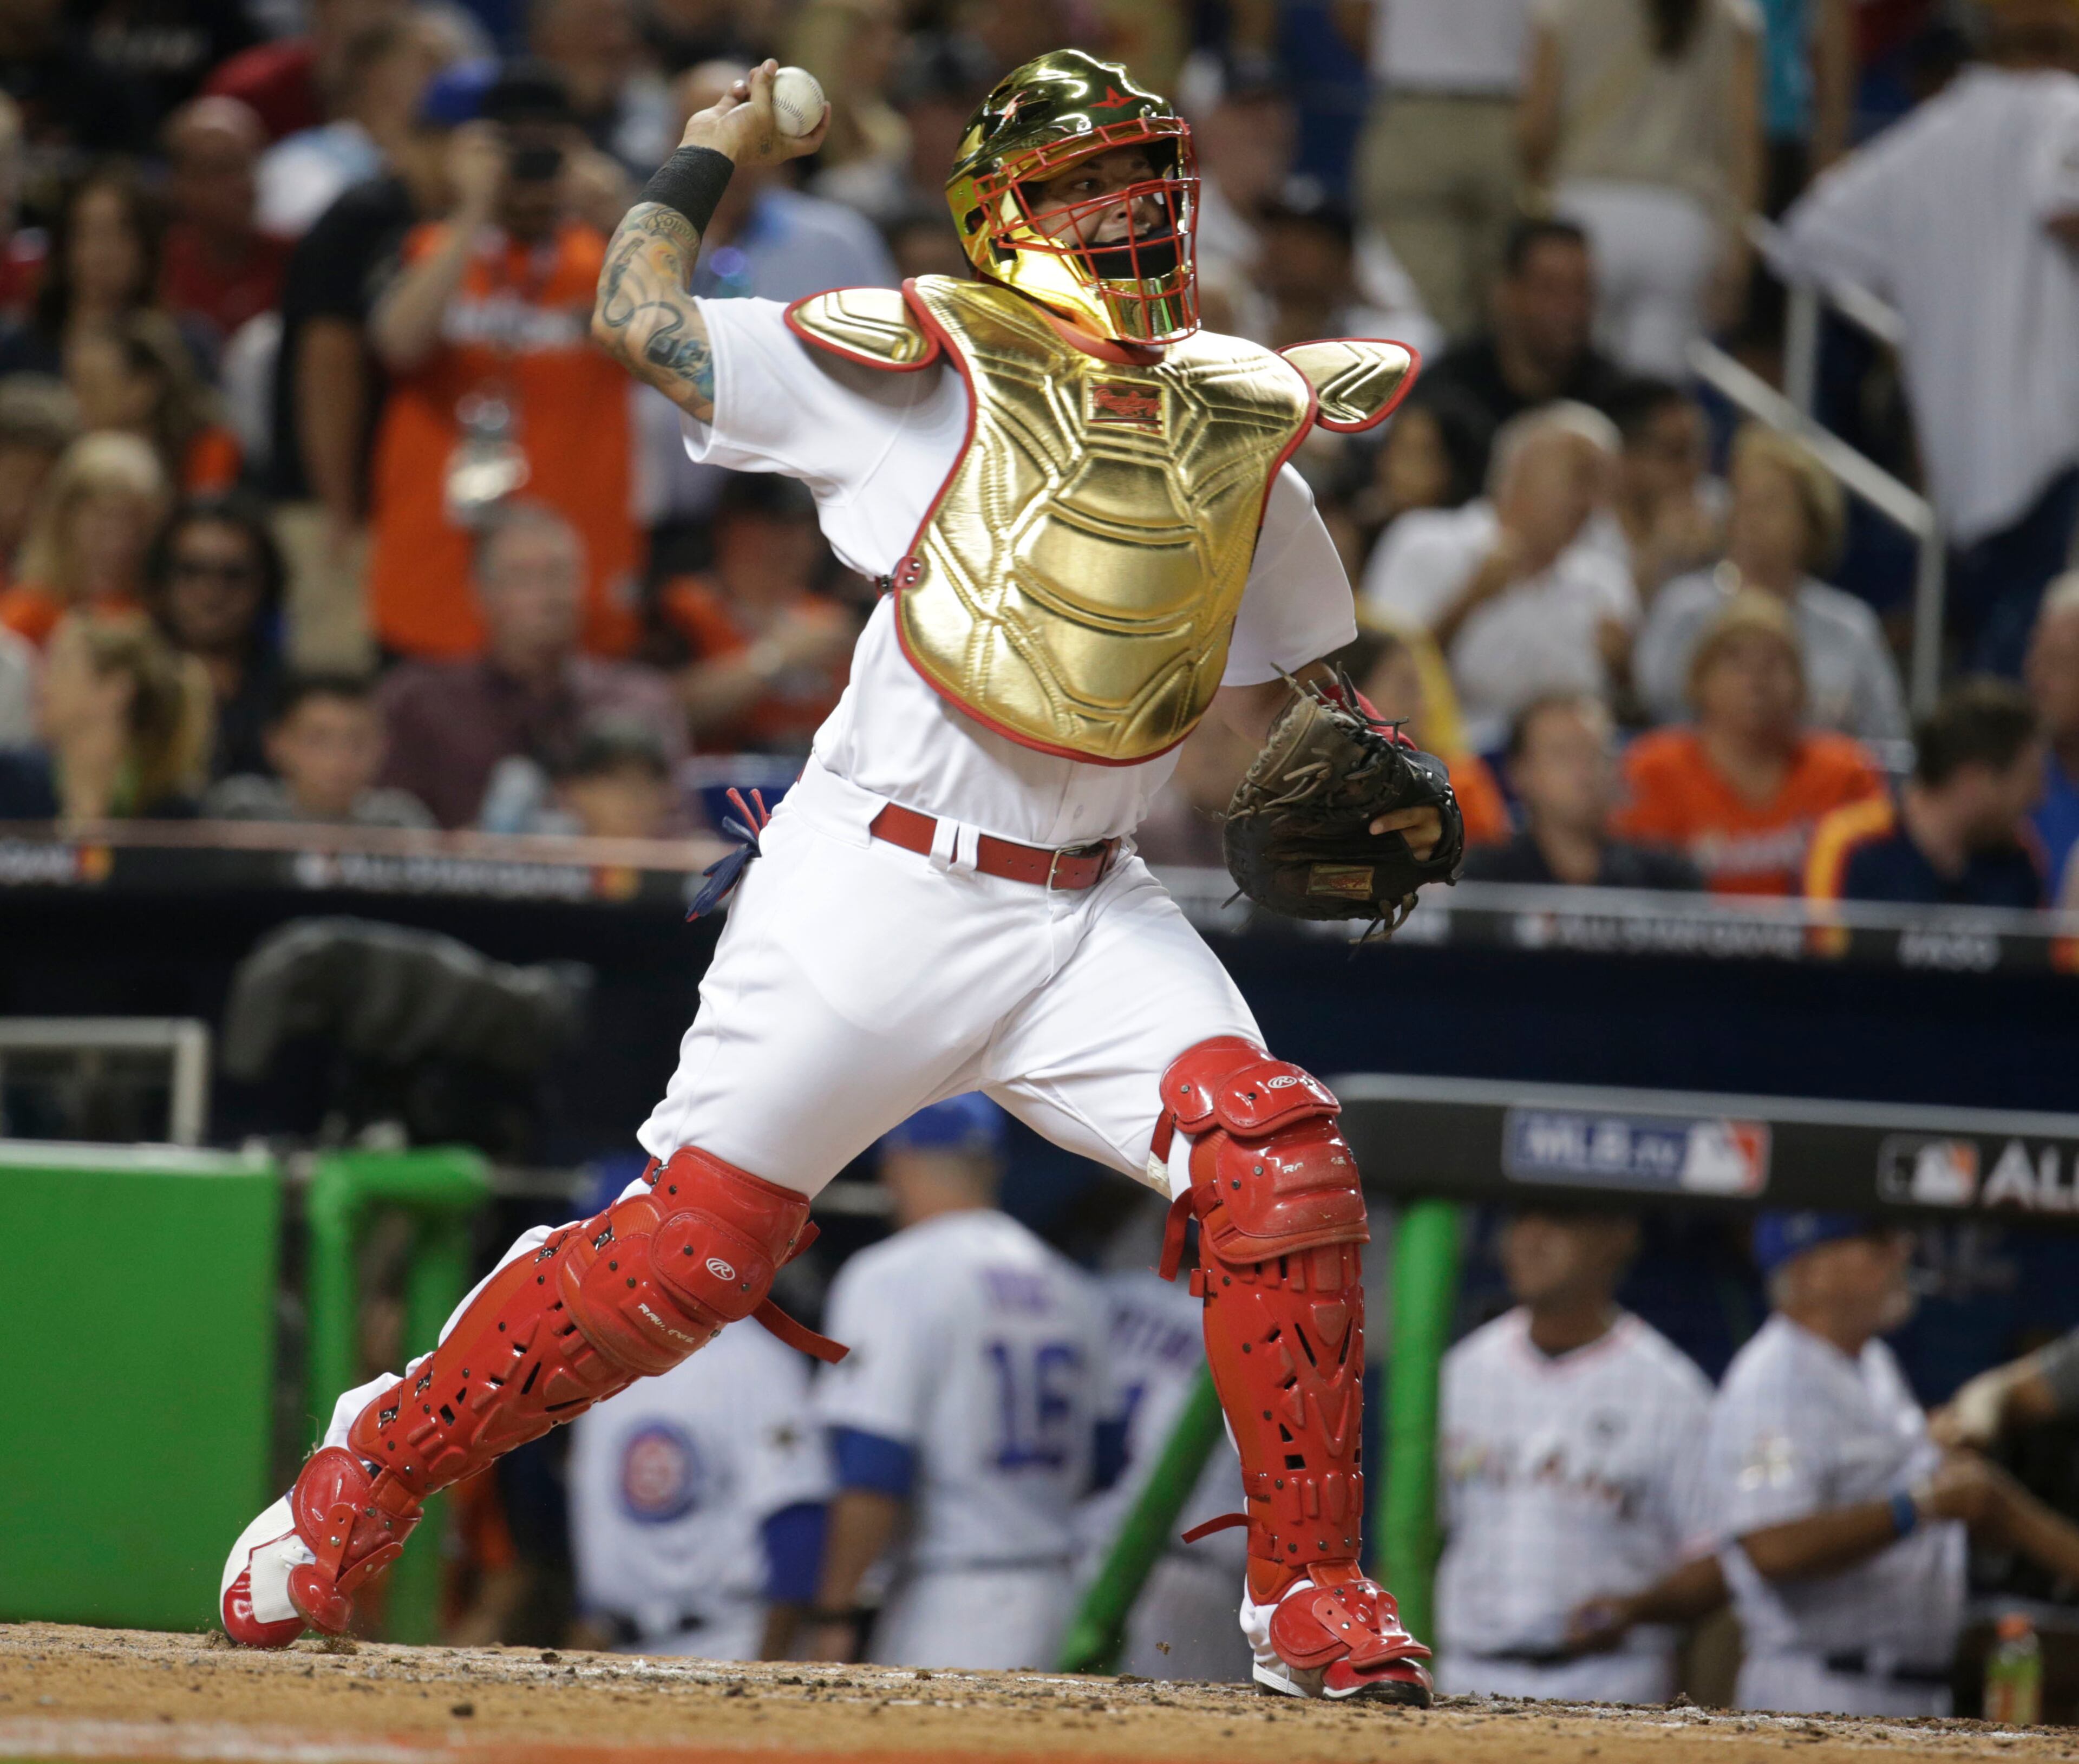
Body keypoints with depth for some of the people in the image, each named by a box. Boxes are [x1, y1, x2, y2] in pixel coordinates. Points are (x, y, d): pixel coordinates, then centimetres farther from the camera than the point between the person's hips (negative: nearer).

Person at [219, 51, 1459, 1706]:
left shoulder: (1239, 413, 12)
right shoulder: (934, 361, -2)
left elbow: (1287, 677, 23)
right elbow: (639, 318, -4)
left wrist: (1386, 793, 4)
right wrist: (714, 155, 11)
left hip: (1092, 911, 4)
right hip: (879, 882, -4)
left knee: (1279, 1161, -18)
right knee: (691, 1244, -7)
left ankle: (1312, 1600, -8)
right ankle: (367, 1476, 14)